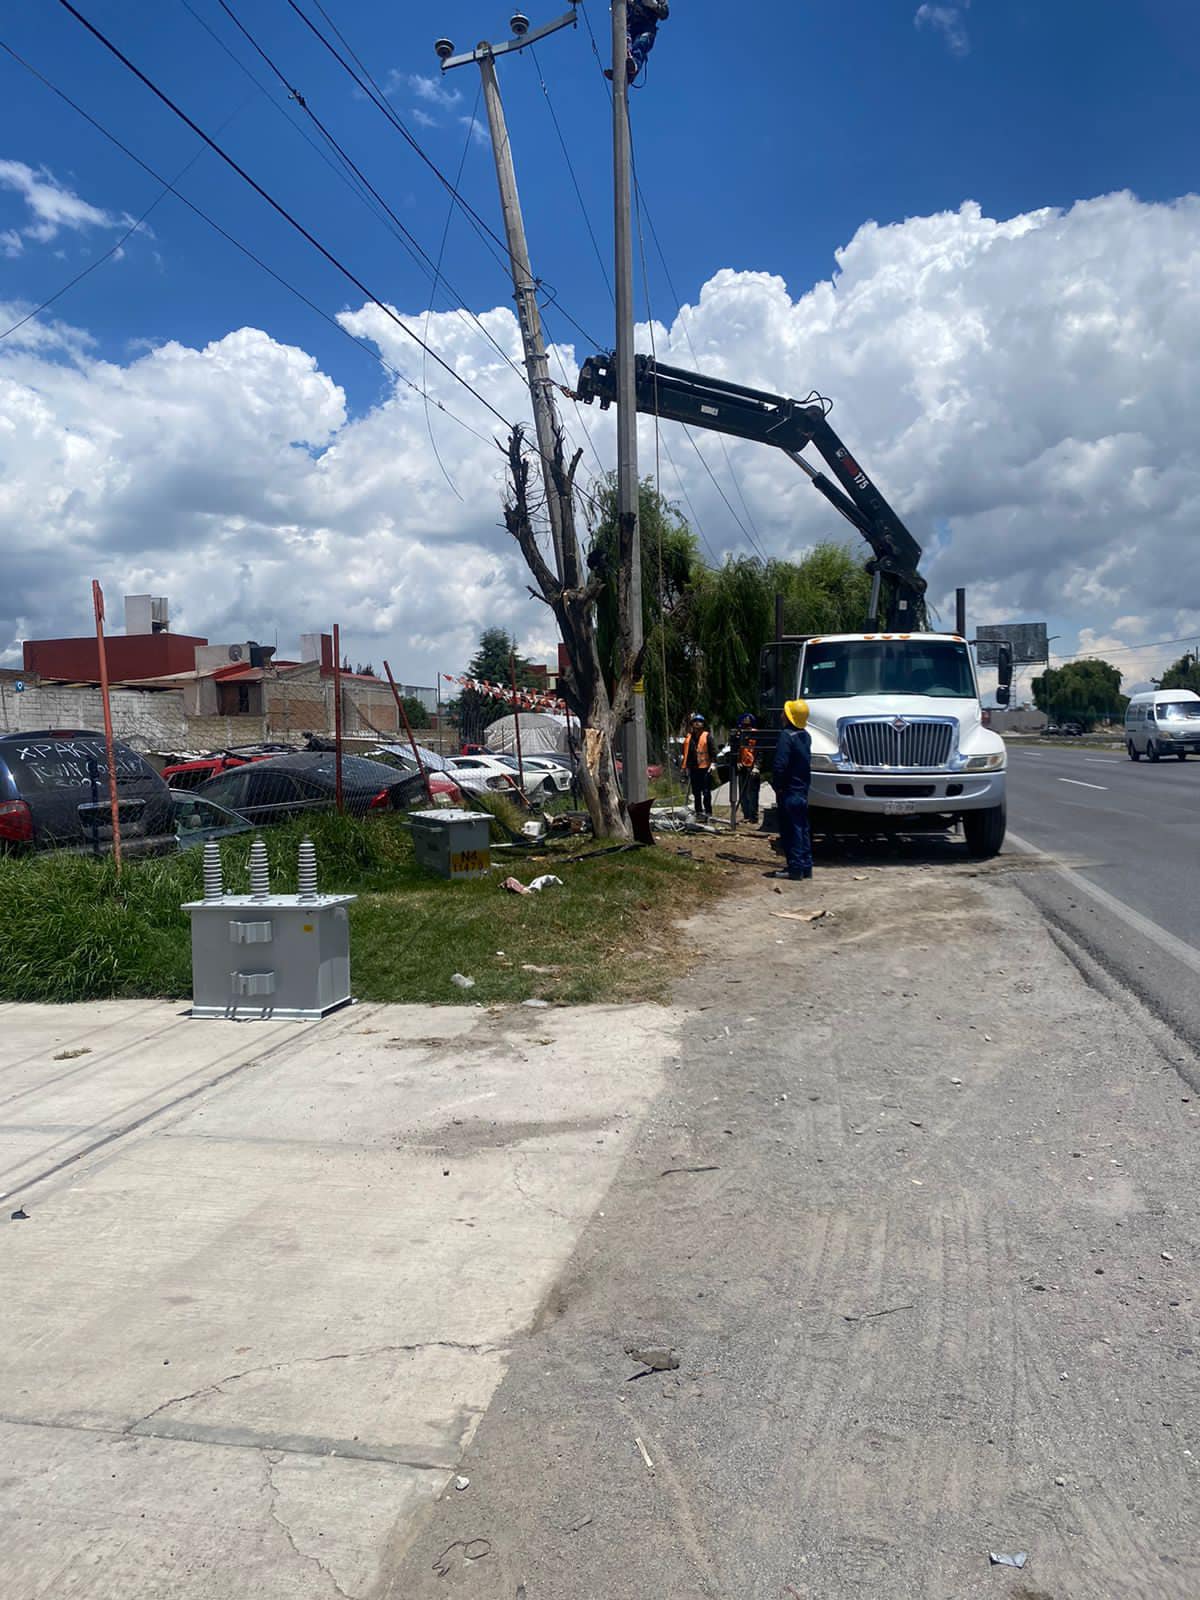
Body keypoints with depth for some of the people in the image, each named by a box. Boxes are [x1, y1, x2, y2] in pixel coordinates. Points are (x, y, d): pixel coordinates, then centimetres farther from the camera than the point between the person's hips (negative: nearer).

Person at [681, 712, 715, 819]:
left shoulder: (707, 736, -2)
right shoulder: (689, 737, 12)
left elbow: (712, 751, -5)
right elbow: (686, 752, 18)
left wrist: (712, 763, -14)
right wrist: (686, 766, 16)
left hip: (705, 767, -5)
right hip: (693, 768, 5)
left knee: (706, 792, -4)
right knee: (696, 792, 10)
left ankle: (708, 811, 1)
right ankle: (698, 811, 18)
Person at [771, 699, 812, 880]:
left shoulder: (787, 736, -17)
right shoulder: (805, 736, 9)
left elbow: (780, 765, -20)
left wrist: (778, 787, -14)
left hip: (789, 792, -8)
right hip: (803, 791, 8)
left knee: (791, 830, -4)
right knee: (802, 828, 13)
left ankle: (795, 868, -2)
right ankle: (806, 866, 18)